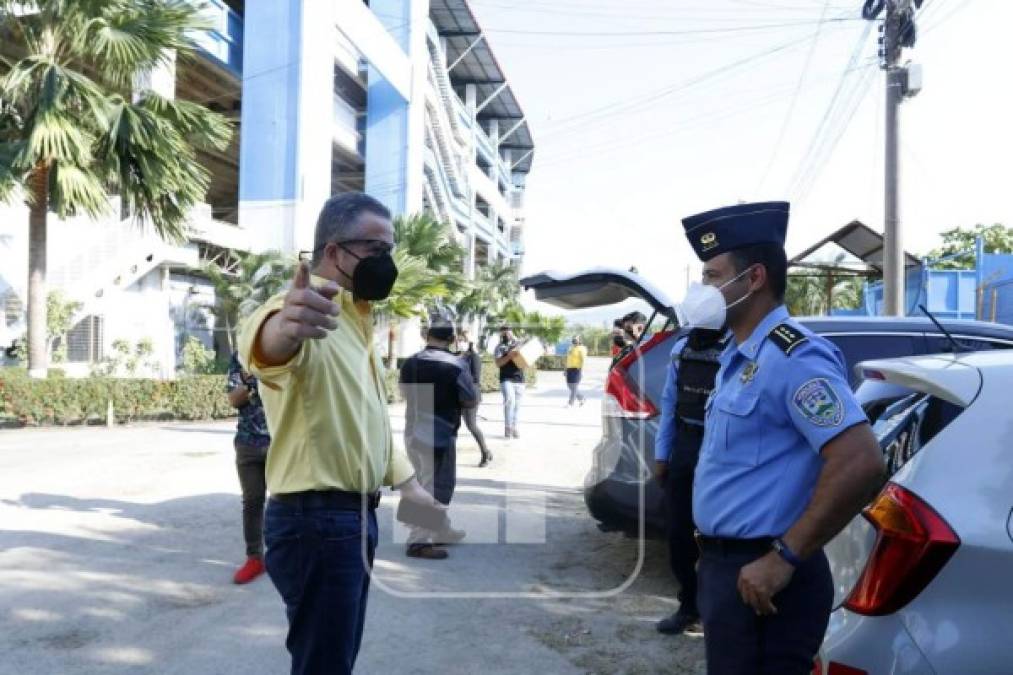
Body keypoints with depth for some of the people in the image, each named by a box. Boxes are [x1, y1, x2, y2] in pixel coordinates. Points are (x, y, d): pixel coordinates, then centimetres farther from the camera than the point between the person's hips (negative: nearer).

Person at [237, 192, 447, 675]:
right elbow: (263, 343, -44)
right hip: (317, 519, -9)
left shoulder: (356, 322, 14)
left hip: (355, 516, 10)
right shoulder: (308, 313, -18)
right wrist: (284, 327, -66)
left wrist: (409, 485, 21)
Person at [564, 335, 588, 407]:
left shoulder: (581, 349, -5)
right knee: (570, 385, 8)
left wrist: (582, 369, -21)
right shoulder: (571, 348, 18)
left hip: (577, 369, -8)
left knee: (574, 386, -8)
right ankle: (581, 398, 23)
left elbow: (583, 359, -13)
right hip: (570, 369, 8)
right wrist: (566, 370, 17)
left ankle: (571, 403, -7)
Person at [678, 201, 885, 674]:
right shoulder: (739, 357, 12)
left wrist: (784, 558, -23)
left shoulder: (792, 356, -19)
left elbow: (860, 466, -28)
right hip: (724, 563, 10)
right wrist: (714, 555, 17)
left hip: (757, 575, -10)